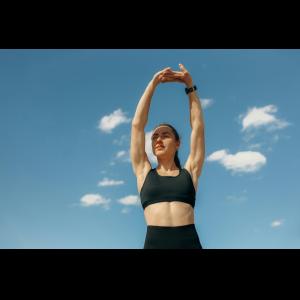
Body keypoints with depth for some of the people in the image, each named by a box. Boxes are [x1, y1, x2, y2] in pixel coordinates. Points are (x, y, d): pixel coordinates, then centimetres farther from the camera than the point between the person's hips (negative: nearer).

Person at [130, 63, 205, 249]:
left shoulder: (189, 172, 19)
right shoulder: (144, 172, 18)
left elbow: (198, 126, 17)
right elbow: (137, 124, 15)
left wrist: (190, 86, 19)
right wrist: (153, 84, 17)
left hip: (190, 243, 1)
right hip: (155, 243, 0)